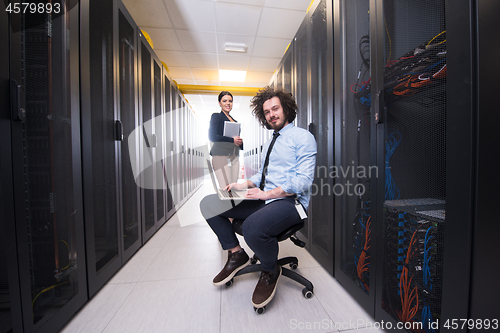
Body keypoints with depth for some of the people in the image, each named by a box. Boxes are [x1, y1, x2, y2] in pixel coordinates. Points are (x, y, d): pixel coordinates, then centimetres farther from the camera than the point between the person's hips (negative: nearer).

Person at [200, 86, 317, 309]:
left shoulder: (303, 137, -3)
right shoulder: (269, 143, 23)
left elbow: (303, 180, -14)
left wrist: (267, 193, -17)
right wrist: (243, 185, 4)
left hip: (289, 202, -7)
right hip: (264, 199, 8)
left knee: (253, 227, -38)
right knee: (209, 204, -2)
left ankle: (271, 271, -1)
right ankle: (236, 254, 12)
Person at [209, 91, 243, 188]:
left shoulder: (234, 121, 23)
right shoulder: (216, 116, 3)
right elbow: (212, 136, -10)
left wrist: (240, 142, 4)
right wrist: (232, 140, -10)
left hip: (234, 157, 7)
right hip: (221, 156, -6)